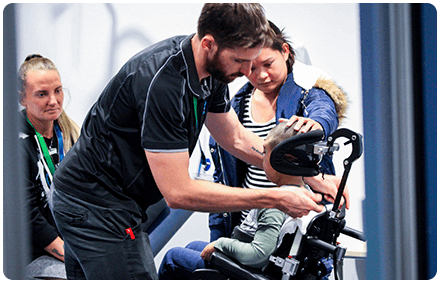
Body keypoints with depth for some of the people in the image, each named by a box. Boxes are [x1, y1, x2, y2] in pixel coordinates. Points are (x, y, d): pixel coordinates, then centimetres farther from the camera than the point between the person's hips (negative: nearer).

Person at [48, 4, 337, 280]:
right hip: (98, 208, -10)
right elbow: (178, 192, -29)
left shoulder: (211, 69, -2)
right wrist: (276, 199, -25)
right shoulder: (160, 80, -31)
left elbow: (237, 138, 13)